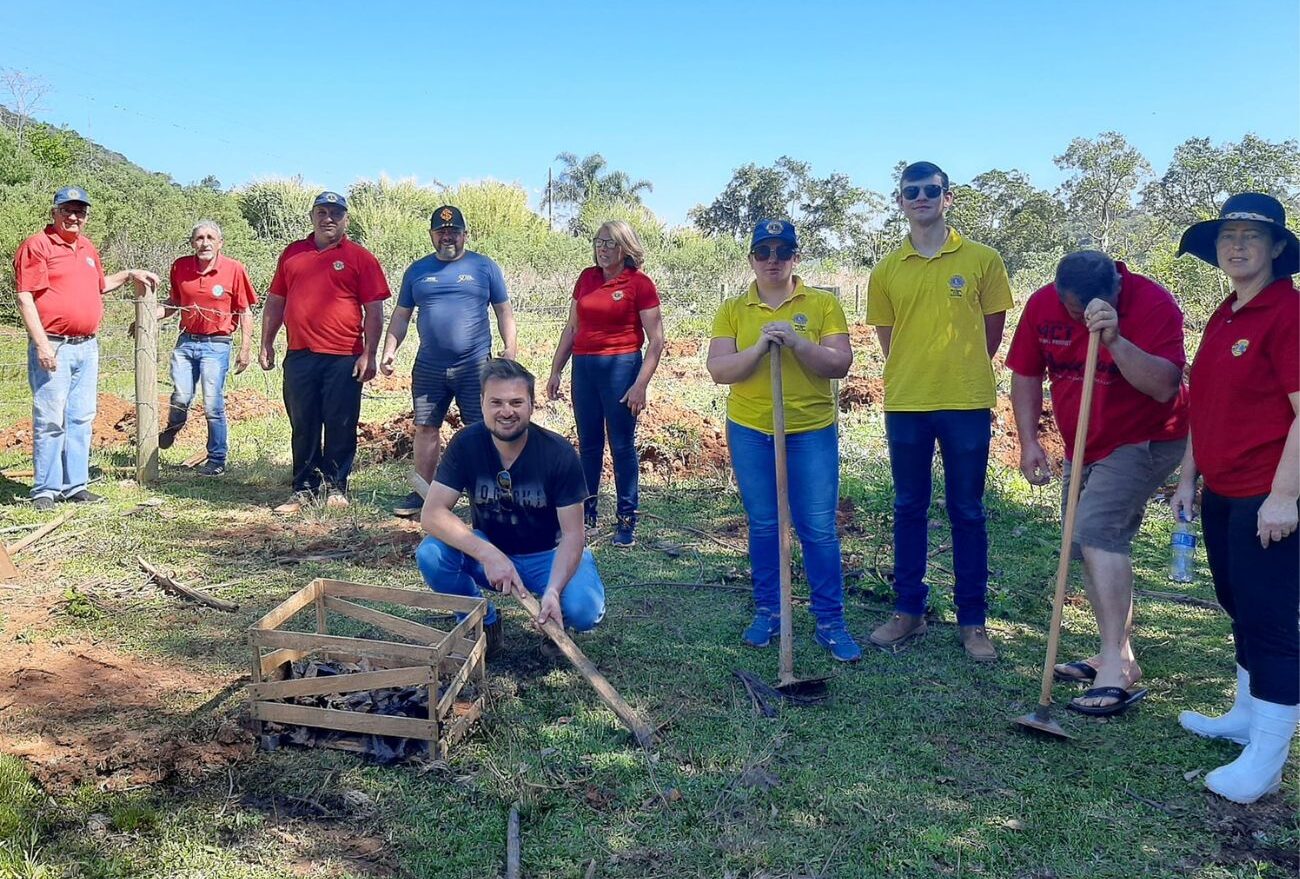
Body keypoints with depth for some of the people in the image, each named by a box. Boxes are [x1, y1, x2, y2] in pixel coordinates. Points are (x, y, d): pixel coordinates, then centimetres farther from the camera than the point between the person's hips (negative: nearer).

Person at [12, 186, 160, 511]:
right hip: (53, 347, -7)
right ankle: (45, 490, 4)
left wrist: (129, 275, 27)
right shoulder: (37, 246, -5)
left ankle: (75, 485, 17)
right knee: (50, 420, -4)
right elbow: (25, 298, -12)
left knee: (81, 419, 9)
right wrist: (42, 344, -18)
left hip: (87, 347, 7)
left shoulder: (87, 247, 18)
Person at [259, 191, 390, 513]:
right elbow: (275, 301, 18)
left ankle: (335, 487, 15)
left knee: (340, 426, 2)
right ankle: (305, 488, 19)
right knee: (303, 426, 9)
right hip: (299, 356, 4)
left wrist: (369, 354, -9)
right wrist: (266, 344, 13)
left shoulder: (360, 257, 2)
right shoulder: (292, 253, 13)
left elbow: (374, 310, -2)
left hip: (344, 359, -3)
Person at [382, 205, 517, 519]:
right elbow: (401, 315, 13)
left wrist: (510, 348, -7)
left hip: (475, 365, -3)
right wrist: (390, 350, 1)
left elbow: (504, 311, 5)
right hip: (428, 366, 3)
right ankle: (422, 493, 20)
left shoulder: (484, 267, 4)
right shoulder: (417, 270, 10)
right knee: (425, 428, 8)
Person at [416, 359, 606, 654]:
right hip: (490, 550, 2)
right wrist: (488, 555, -37)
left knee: (584, 611, -30)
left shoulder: (559, 453, -20)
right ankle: (484, 623, 1)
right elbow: (432, 513, -23)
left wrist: (553, 591, -37)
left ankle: (553, 622, 9)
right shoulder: (466, 444, -16)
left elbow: (572, 534, -20)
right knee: (430, 555, -27)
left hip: (549, 555, -2)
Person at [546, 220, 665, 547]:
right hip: (583, 366, 5)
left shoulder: (640, 284, -6)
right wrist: (555, 371, 13)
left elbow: (656, 340, -7)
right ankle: (586, 513, 23)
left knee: (622, 445, 0)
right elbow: (571, 328, 16)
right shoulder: (587, 278, 9)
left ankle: (627, 520, 9)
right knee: (588, 444, 12)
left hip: (620, 366, -5)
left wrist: (640, 385, -15)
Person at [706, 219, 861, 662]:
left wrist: (797, 343, -20)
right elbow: (718, 370, -5)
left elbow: (840, 364, -6)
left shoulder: (823, 304, 1)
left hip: (812, 431, -1)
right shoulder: (733, 309, 4)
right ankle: (767, 611, 24)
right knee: (762, 526, 10)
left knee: (819, 529, 0)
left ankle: (831, 622, 11)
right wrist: (759, 348, -20)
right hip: (750, 432, 2)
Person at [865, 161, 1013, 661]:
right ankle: (908, 610, 22)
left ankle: (973, 620, 16)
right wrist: (916, 373, 10)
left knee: (967, 512, 6)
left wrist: (959, 372, 12)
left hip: (967, 404, -2)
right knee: (909, 509, 10)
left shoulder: (982, 260, 1)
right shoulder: (886, 271, 6)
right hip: (905, 405, 2)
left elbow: (993, 330, 8)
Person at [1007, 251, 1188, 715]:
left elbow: (1164, 386, -32)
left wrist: (1115, 339, -43)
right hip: (1085, 446, 7)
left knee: (1097, 529, -23)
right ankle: (1119, 657, 26)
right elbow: (1026, 375, 1)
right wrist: (1029, 441, -7)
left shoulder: (1153, 303, -23)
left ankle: (1114, 666, -22)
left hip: (1145, 441, -7)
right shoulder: (1043, 304, -8)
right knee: (1088, 546, 12)